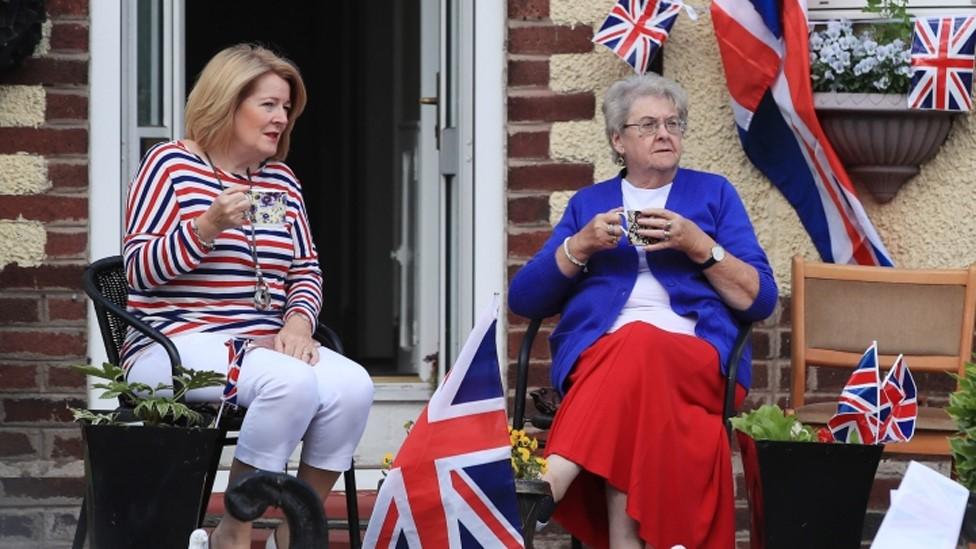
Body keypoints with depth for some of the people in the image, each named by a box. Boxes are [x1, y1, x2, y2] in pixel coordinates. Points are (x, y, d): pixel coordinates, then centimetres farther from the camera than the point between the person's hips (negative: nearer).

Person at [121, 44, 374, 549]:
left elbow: (306, 272, 16)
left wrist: (298, 322, -6)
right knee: (292, 382, -35)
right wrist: (207, 227, -22)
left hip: (263, 345, 6)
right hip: (178, 344, -6)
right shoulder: (170, 165, -1)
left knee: (352, 386, -24)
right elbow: (139, 270, -7)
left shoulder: (281, 182, 17)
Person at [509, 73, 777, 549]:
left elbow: (761, 300, 8)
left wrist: (698, 244, -5)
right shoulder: (589, 202, 22)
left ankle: (550, 481, -55)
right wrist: (581, 246, -2)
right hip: (595, 356, 1)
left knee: (639, 348, -39)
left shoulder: (712, 193, 19)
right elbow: (524, 299, 14)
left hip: (698, 358, -1)